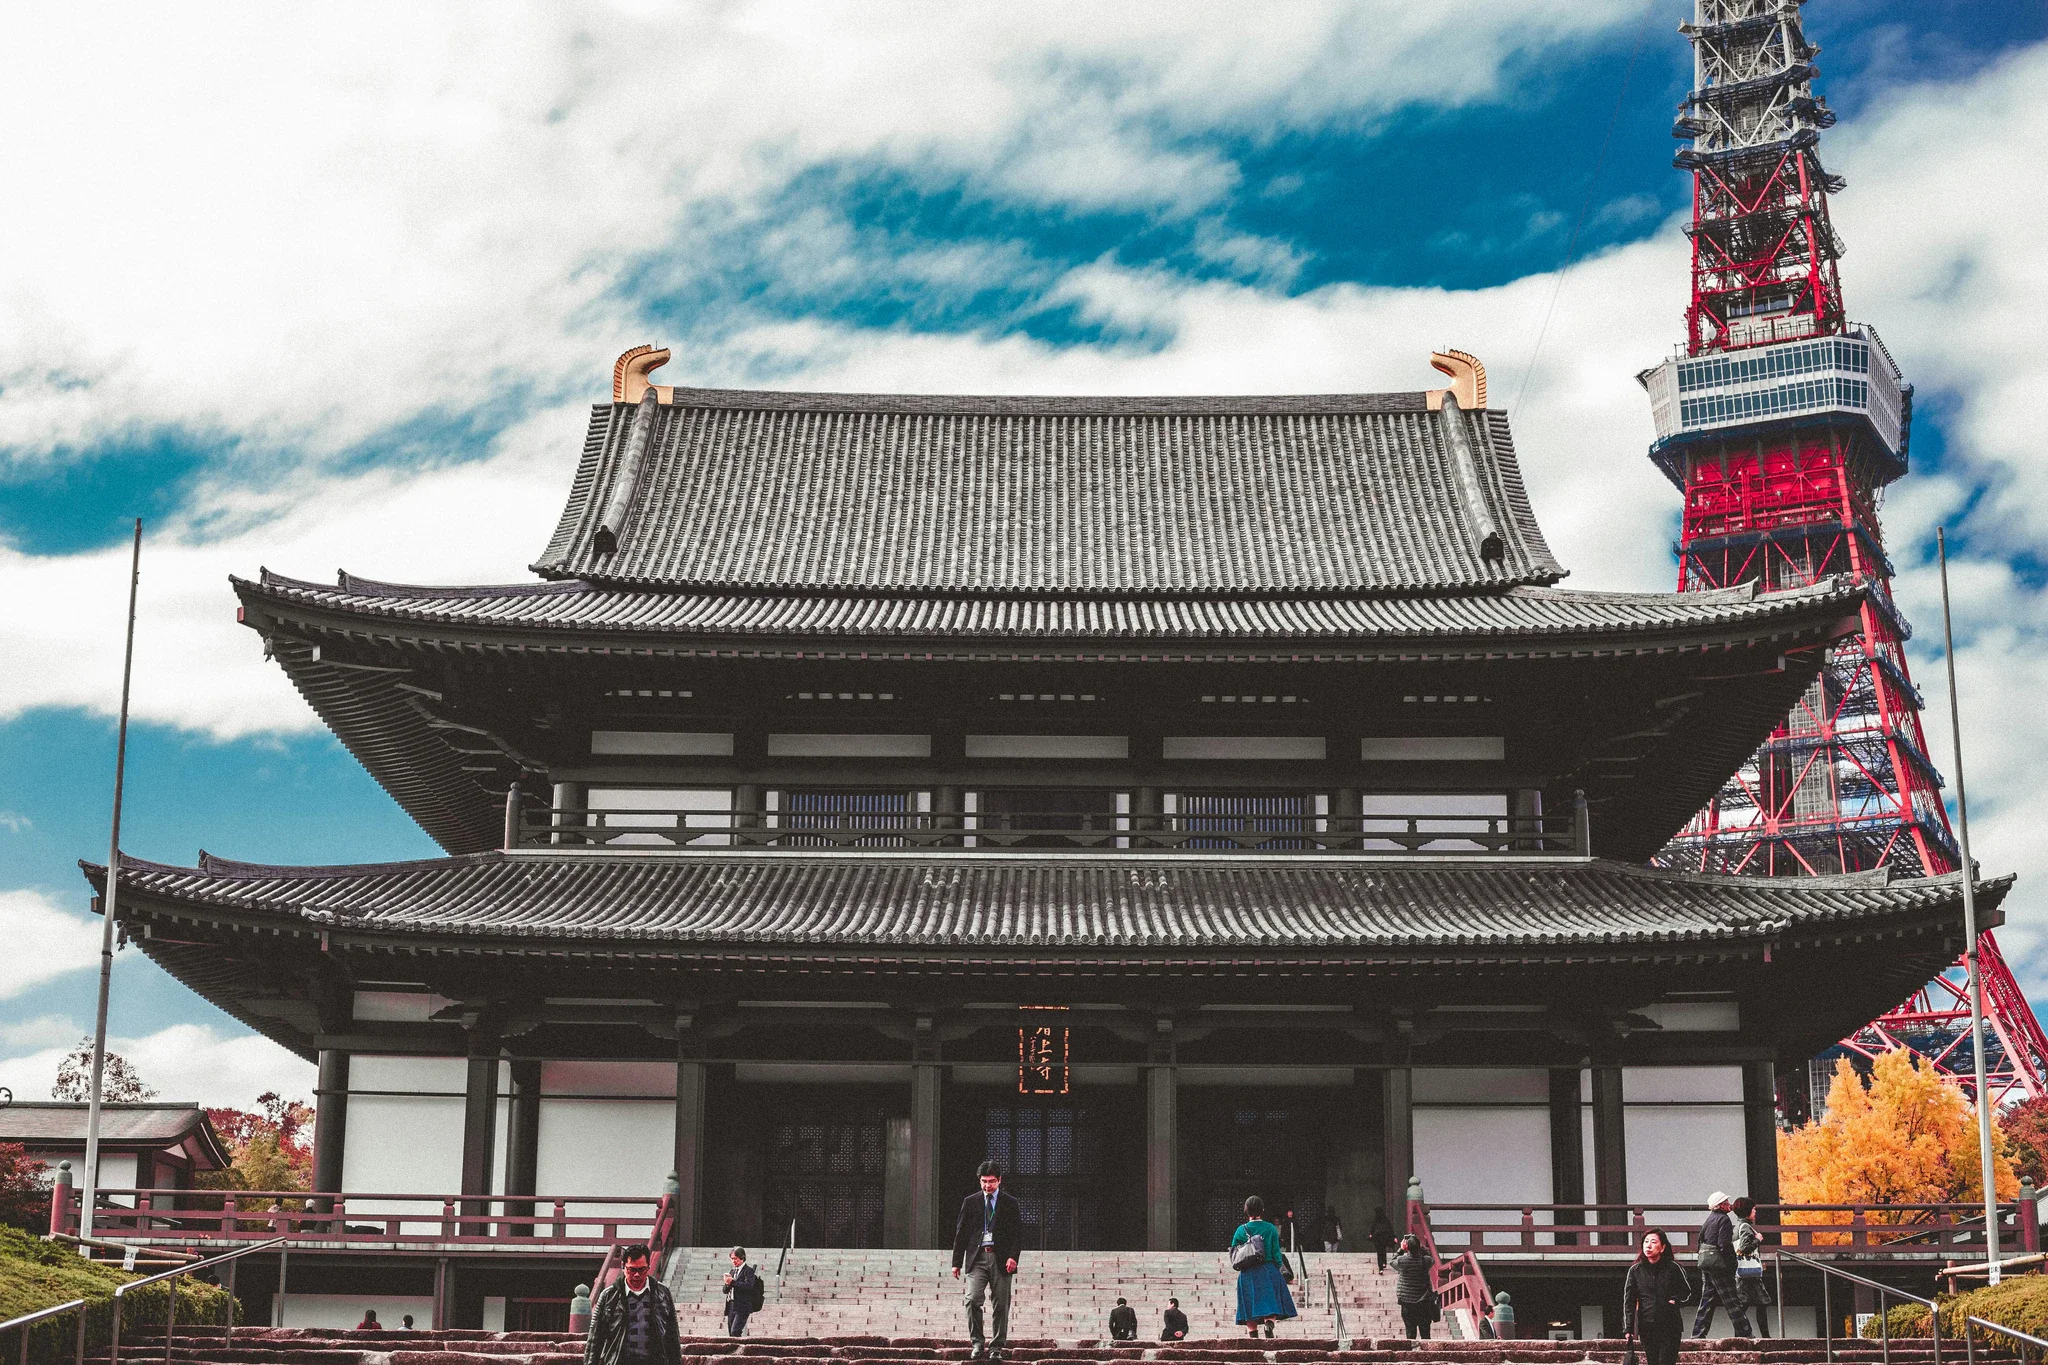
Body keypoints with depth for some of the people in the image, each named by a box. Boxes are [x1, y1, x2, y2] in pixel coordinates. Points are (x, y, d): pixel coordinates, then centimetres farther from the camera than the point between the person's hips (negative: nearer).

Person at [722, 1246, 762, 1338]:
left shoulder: (749, 1271, -2)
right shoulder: (732, 1271, 19)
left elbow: (748, 1285, -19)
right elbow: (725, 1290, 17)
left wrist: (733, 1282, -20)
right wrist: (727, 1284, -6)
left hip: (742, 1306, -7)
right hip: (731, 1305, 7)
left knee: (735, 1332, -18)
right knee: (731, 1333, 5)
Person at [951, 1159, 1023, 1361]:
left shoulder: (1010, 1204, 8)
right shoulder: (970, 1202, 10)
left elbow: (1018, 1233, 4)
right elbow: (960, 1233, 10)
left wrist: (1013, 1256, -12)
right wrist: (957, 1262, 5)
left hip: (1001, 1259, 0)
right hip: (977, 1258, 0)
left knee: (1001, 1305, 1)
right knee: (973, 1300, -15)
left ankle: (997, 1347, 10)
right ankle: (977, 1343, -3)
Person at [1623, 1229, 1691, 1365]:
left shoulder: (1672, 1268, 1)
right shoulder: (1635, 1270, 3)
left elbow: (1687, 1290, 16)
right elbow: (1628, 1301, 3)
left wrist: (1675, 1300, -4)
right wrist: (1628, 1328, -3)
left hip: (1670, 1327, -2)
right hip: (1647, 1327, 2)